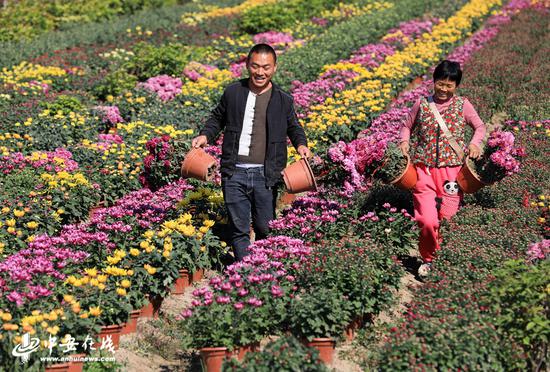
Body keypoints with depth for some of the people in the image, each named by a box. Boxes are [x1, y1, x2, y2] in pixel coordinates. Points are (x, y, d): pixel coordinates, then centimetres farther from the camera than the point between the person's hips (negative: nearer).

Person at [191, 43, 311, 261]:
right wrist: (206, 135, 6)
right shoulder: (233, 92, 7)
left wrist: (301, 144, 3)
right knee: (239, 230, 2)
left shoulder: (283, 100, 6)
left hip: (265, 175, 0)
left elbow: (293, 127, 22)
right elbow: (218, 118, 24)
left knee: (265, 229, 7)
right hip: (235, 173, 0)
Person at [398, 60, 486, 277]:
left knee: (449, 219, 0)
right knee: (427, 221, -13)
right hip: (424, 169, 0)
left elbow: (480, 127, 15)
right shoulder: (422, 104, 6)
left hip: (451, 169, 0)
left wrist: (475, 143, -6)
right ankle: (427, 259, 12)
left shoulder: (463, 105, 5)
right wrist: (404, 141, -2)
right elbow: (407, 126, 19)